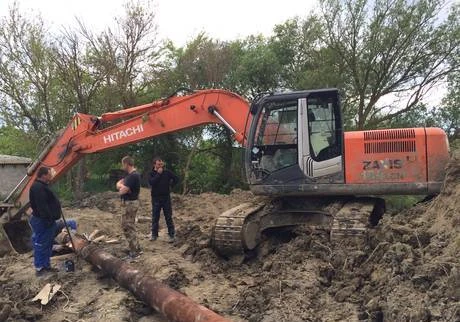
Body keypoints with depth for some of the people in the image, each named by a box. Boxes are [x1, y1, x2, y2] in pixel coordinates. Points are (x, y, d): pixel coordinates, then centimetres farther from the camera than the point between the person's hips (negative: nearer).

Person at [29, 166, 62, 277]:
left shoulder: (42, 186, 15)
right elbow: (42, 206, -27)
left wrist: (52, 219, 21)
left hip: (47, 221, 11)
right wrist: (49, 219, -25)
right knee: (41, 245, -2)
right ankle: (39, 268, 6)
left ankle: (46, 265, 26)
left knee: (47, 244, 17)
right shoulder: (38, 188, -21)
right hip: (42, 222, -11)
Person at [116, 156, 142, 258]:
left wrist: (121, 188, -3)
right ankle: (136, 248, 27)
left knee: (127, 227, -5)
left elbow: (123, 191, -24)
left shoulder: (133, 176, -22)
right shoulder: (130, 175, 12)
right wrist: (123, 187, -13)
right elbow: (118, 184, 8)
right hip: (130, 203, 10)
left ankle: (134, 252, 0)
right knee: (129, 226, 18)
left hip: (130, 203, -10)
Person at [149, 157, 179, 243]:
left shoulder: (167, 172, 1)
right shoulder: (152, 174, -1)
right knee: (155, 217, 8)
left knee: (168, 217, 2)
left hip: (166, 197, 0)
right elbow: (151, 182, -20)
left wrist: (170, 185, 0)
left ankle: (172, 235, 7)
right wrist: (158, 174, -18)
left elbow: (176, 179, 10)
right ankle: (154, 235, 19)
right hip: (156, 198, 0)